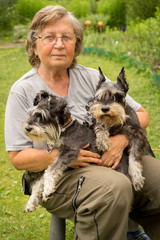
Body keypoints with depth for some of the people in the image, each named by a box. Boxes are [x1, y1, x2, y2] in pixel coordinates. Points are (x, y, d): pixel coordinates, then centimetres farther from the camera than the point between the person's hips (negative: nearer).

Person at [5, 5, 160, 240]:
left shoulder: (91, 78, 8)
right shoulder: (22, 91, 0)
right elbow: (18, 158, -3)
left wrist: (122, 139, -12)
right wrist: (60, 156, -19)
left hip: (110, 159, 4)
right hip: (58, 175, -4)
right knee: (114, 187, -33)